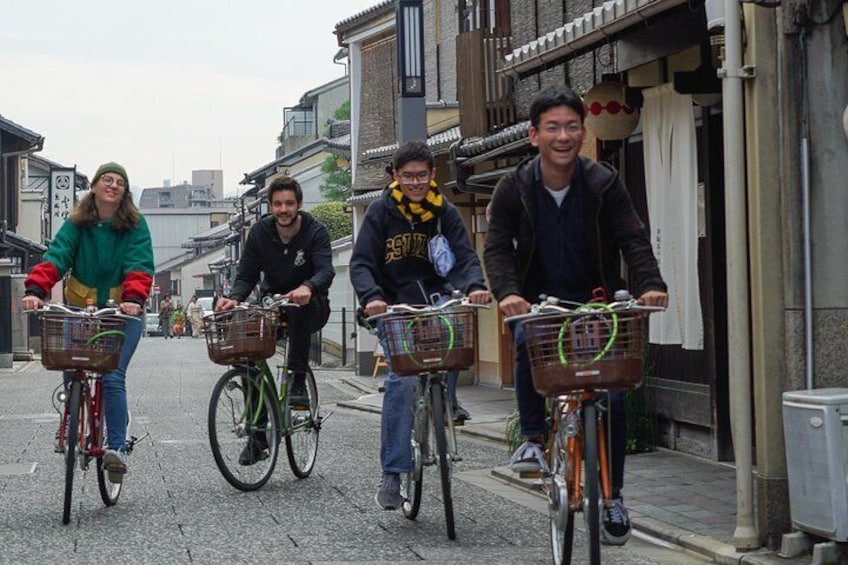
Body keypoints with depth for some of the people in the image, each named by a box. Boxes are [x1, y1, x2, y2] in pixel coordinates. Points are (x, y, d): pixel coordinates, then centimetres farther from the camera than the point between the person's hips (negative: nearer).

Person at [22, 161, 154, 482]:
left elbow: (139, 266, -17)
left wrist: (134, 298, -36)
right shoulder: (77, 223, 0)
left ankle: (117, 447, -8)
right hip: (81, 311, 3)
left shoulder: (135, 225, -4)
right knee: (71, 372, -4)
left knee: (112, 378, -15)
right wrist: (35, 289, -31)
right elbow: (56, 257, -14)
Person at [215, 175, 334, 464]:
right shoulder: (260, 232, -2)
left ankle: (298, 382, -30)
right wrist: (234, 298, -26)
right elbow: (246, 275, -3)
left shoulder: (316, 231, -12)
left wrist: (308, 287, -50)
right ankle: (258, 435, -9)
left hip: (309, 305, -3)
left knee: (299, 308, -39)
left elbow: (326, 270, -27)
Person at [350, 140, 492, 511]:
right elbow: (361, 262, -9)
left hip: (433, 301, 3)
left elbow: (465, 256, -6)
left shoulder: (444, 212, 5)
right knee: (402, 379, -19)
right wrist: (371, 297, -29)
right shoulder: (381, 211, -2)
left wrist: (475, 285, -28)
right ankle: (392, 474, -14)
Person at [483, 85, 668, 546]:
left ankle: (612, 496, 10)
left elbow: (633, 240, -12)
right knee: (527, 340, -35)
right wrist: (507, 292, -30)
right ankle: (534, 439, -14)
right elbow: (497, 247, -10)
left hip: (595, 302, 1)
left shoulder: (604, 184, -6)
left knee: (613, 399, -9)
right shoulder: (514, 188, -5)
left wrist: (649, 284, -31)